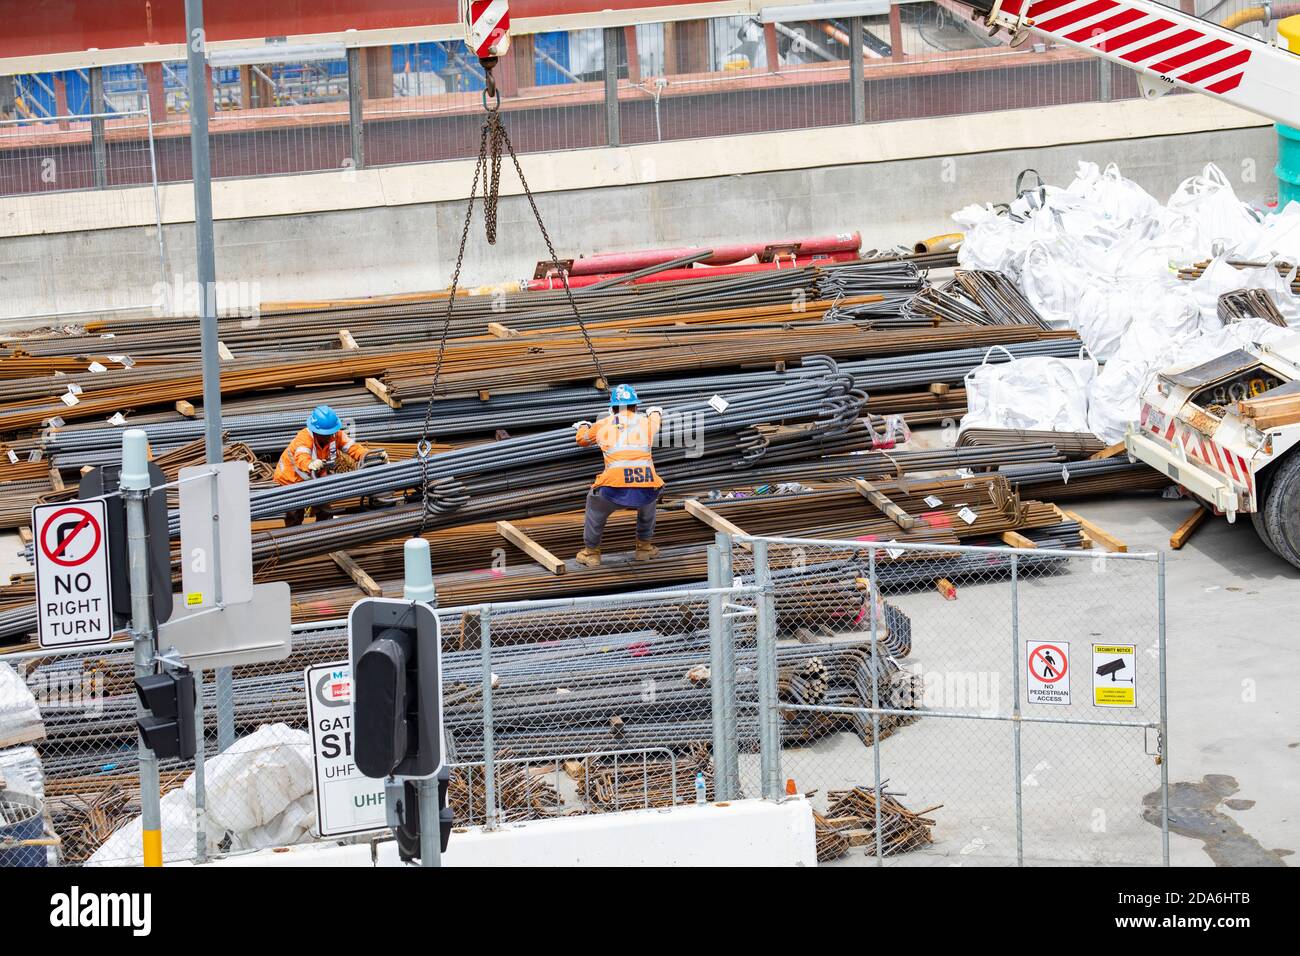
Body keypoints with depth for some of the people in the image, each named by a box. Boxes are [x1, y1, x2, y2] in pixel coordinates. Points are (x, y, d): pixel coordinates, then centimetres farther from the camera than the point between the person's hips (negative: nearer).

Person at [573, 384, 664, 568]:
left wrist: (583, 426, 64)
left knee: (595, 503, 31)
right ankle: (645, 547, 45)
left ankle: (591, 553, 35)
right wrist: (655, 413, 73)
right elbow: (656, 419, 48)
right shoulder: (646, 422, 20)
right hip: (646, 489, 1)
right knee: (648, 500, 38)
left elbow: (582, 439, 40)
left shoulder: (603, 425, 18)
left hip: (615, 488, -1)